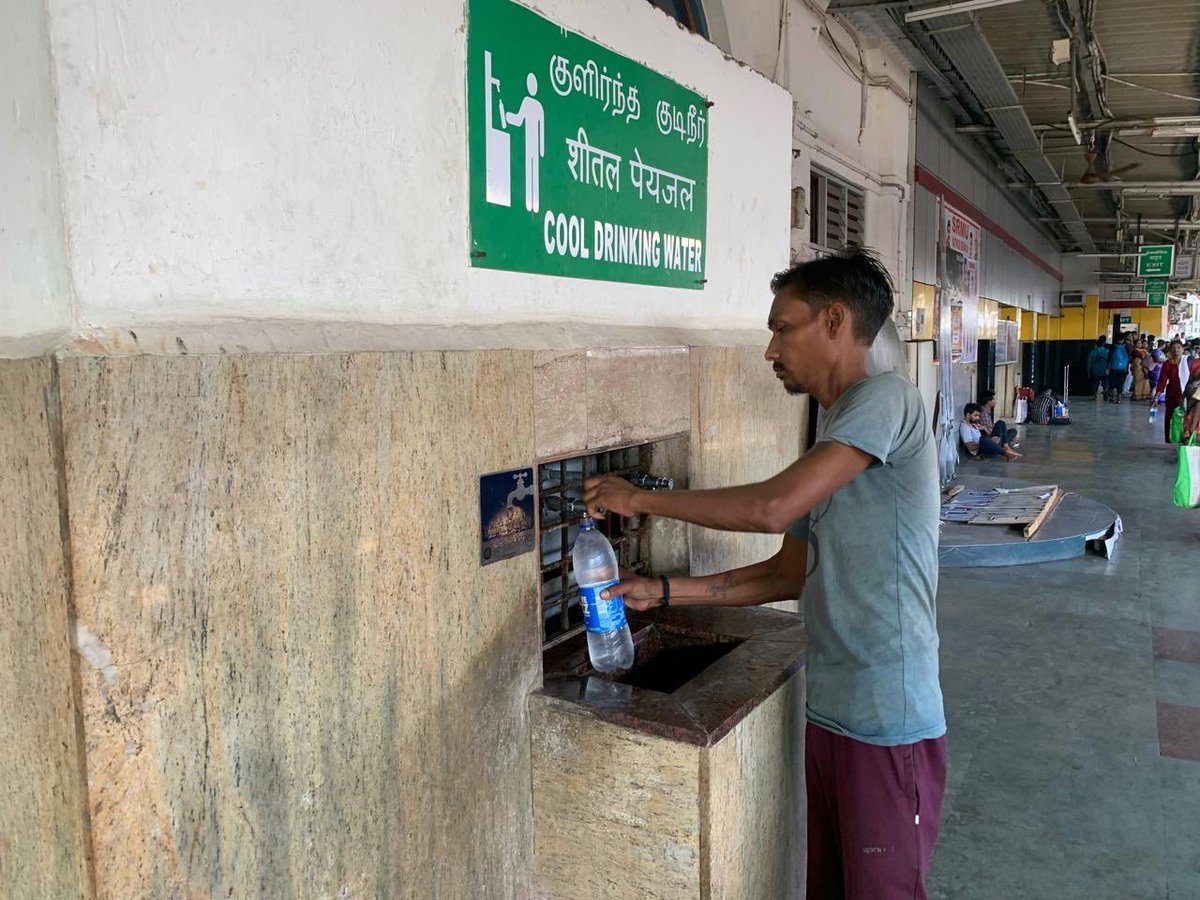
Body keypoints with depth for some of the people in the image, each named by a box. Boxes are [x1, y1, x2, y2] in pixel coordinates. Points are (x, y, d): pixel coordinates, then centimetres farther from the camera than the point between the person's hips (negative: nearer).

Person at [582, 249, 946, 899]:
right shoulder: (832, 436, 12)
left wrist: (641, 498, -14)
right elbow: (790, 572, 13)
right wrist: (664, 592, 8)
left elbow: (773, 507, -25)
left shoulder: (886, 400, -15)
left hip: (888, 727, -8)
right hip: (827, 713, 8)